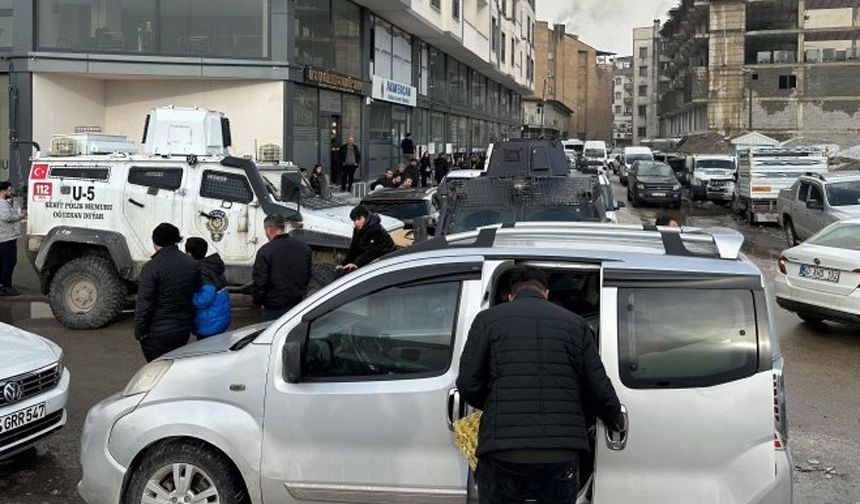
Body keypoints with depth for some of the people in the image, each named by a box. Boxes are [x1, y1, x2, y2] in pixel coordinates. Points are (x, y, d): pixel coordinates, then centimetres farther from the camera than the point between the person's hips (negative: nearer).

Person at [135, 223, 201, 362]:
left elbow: (144, 304, -15)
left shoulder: (151, 267, -16)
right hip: (184, 330, 6)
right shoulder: (192, 264, 3)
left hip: (157, 333, -6)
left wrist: (139, 331, -5)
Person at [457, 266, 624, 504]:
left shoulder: (488, 319, 6)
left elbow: (468, 385, 0)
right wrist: (617, 420, 26)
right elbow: (599, 389, 7)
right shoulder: (575, 323, 12)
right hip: (562, 457, 2)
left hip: (503, 455, -2)